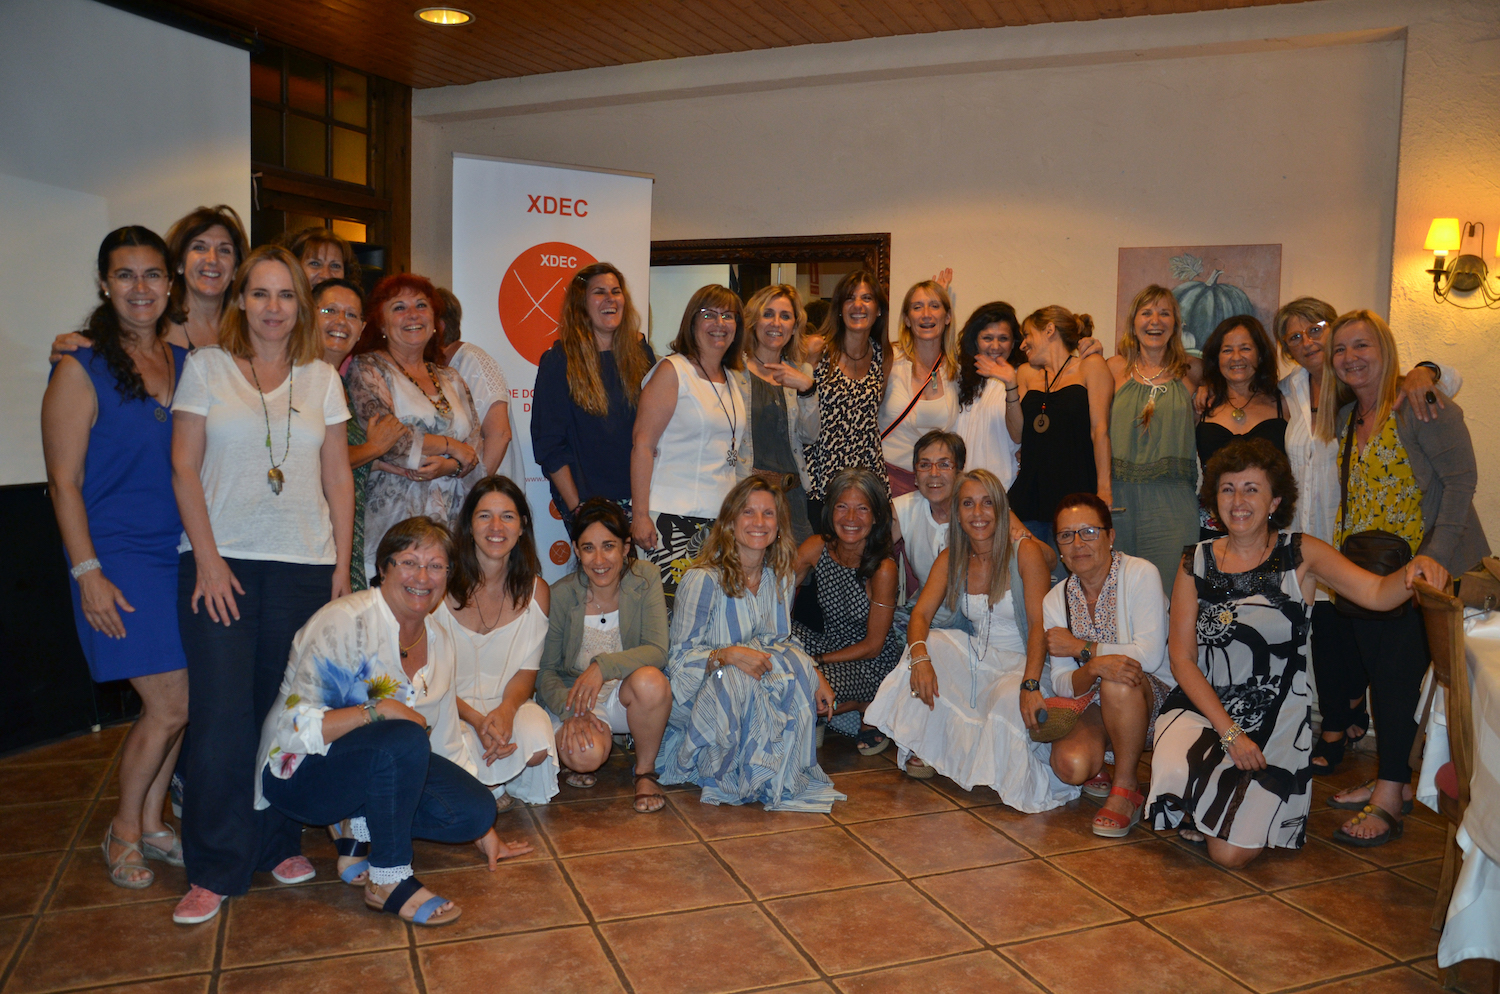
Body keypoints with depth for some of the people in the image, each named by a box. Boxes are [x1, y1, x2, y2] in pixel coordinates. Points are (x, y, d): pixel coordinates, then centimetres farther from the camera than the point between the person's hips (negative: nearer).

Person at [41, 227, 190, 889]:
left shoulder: (186, 363, 9)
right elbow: (64, 482, -7)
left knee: (180, 702, 7)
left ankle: (150, 822, 27)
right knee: (171, 704, -6)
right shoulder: (82, 369, -6)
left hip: (183, 554, 5)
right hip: (120, 557, -5)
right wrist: (88, 572, -13)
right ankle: (123, 831, 18)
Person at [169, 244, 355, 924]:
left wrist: (342, 565, 4)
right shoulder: (206, 366, 5)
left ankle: (280, 842, 21)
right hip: (220, 562, -2)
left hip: (304, 564, 2)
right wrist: (208, 558, -8)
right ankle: (214, 870, 9)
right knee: (221, 715, -4)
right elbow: (184, 467, 0)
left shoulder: (321, 378, 10)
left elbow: (339, 477, 10)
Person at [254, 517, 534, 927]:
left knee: (476, 811, -15)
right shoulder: (345, 623, -18)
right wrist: (379, 711, -31)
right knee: (404, 740, -36)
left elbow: (445, 745, 11)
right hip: (299, 773, -7)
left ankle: (360, 834, 3)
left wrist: (485, 830, 11)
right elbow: (296, 726, -23)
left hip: (387, 765, 7)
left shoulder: (439, 641, 3)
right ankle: (388, 882, -20)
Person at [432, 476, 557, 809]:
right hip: (450, 708, -2)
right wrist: (477, 720, -22)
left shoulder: (536, 592, 0)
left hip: (508, 704, 2)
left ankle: (498, 782, 4)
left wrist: (506, 710, -21)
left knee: (536, 744, -32)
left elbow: (527, 670, 2)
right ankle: (493, 788, 6)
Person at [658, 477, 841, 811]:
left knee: (799, 665, -24)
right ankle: (727, 776, -11)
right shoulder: (704, 580, -17)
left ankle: (778, 775, -10)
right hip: (699, 693, -5)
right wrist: (727, 655, -35)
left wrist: (815, 675, -7)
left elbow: (782, 642, 11)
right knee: (736, 679, -37)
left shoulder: (781, 577, 2)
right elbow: (680, 658, -16)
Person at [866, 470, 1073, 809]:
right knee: (928, 644, -21)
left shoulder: (1025, 553, -12)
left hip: (1019, 663, -5)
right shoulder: (950, 560, 2)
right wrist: (920, 655, -30)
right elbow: (921, 614, -7)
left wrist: (1030, 685, -33)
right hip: (974, 660, 5)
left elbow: (1039, 625, -19)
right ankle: (920, 751, -9)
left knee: (1010, 704, -35)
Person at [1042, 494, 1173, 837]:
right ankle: (1096, 767, 10)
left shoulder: (1140, 574, -12)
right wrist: (1093, 668, -29)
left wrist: (1080, 647, -14)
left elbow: (1150, 656, -22)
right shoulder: (1055, 600, 1)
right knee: (1069, 763, -29)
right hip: (1094, 705, 3)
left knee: (1118, 681, -37)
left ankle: (1126, 790, -16)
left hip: (1153, 700, -2)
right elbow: (1061, 682, -6)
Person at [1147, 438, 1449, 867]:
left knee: (1231, 854, -11)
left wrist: (1414, 573, -43)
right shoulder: (1197, 562, 0)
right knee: (1173, 772, -31)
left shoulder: (1300, 554, -4)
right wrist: (1228, 731, -12)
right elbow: (1182, 658, -3)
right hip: (1203, 706, 1)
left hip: (1275, 719, -1)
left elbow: (1376, 593, -19)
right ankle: (1198, 810, 8)